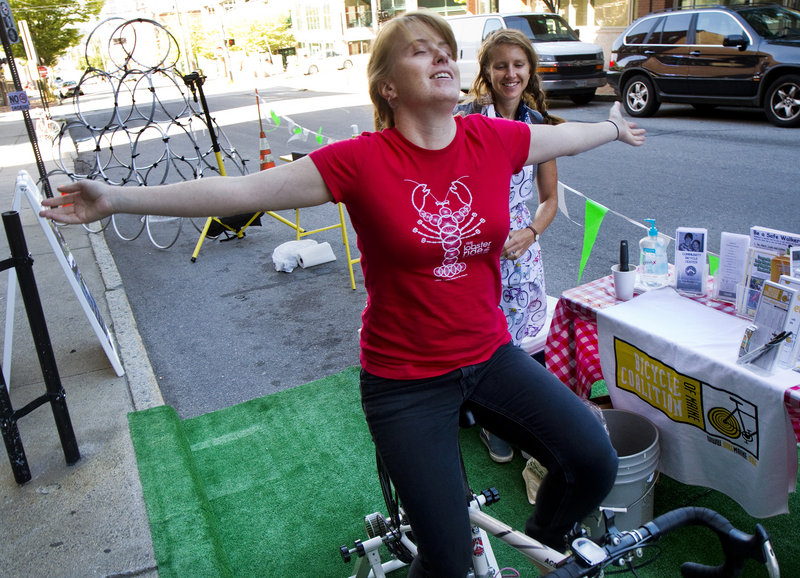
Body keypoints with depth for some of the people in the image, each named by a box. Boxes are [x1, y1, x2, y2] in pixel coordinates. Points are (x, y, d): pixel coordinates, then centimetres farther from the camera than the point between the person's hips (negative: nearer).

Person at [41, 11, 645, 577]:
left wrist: (614, 128, 36)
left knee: (595, 464, -5)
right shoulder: (363, 161, -15)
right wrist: (117, 199, -13)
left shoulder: (493, 139, -4)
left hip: (490, 357, 4)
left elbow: (564, 134, 17)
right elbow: (242, 189, -14)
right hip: (406, 381, -4)